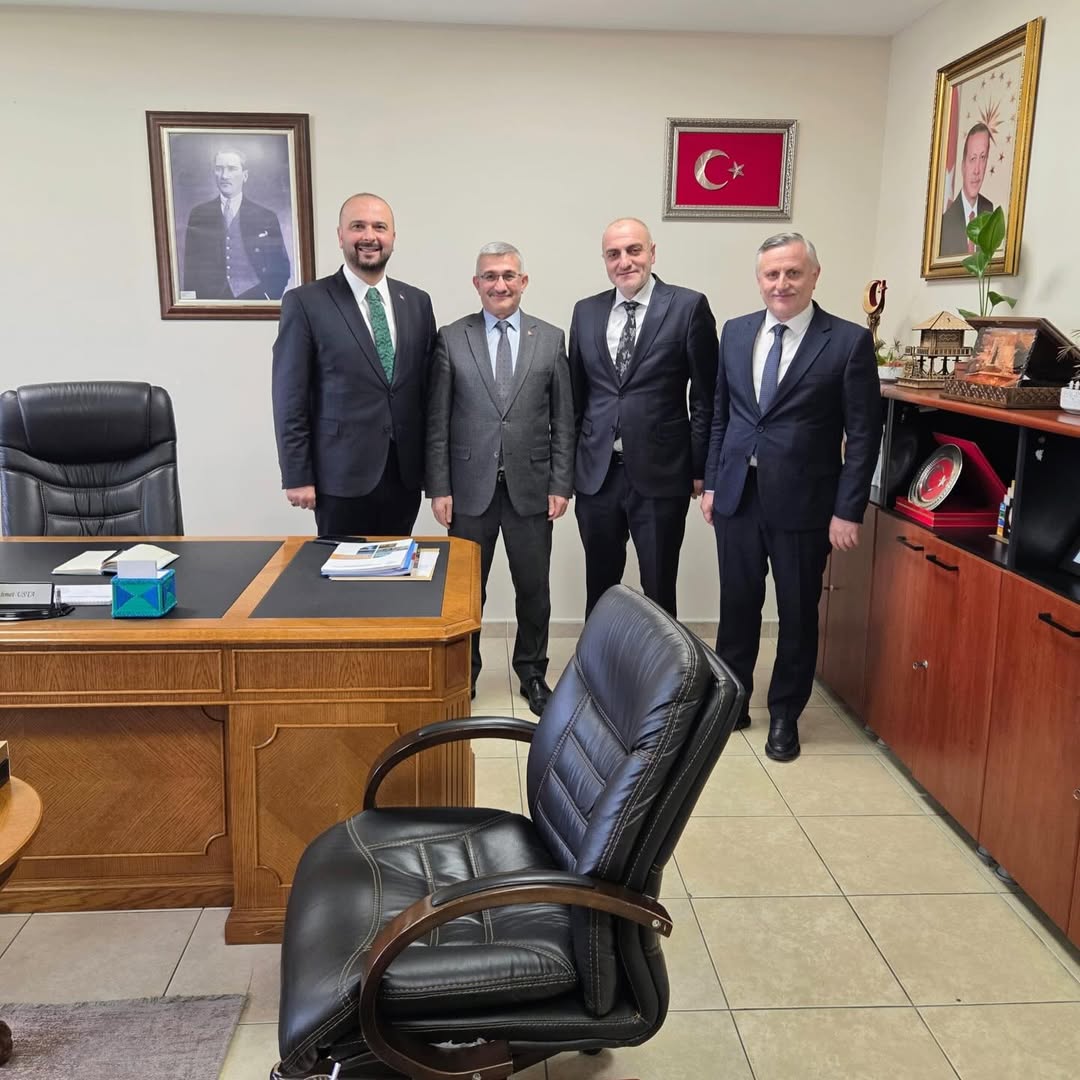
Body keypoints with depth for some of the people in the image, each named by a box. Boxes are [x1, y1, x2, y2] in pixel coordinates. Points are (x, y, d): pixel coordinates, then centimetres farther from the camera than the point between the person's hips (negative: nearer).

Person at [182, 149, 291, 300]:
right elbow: (191, 266, 12)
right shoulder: (199, 215, 11)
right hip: (211, 301, 1)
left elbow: (281, 267, 7)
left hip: (254, 299, -1)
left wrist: (268, 296, -7)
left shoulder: (266, 217, 7)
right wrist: (190, 299, 1)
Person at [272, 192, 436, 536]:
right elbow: (290, 399, -6)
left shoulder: (417, 302, 8)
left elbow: (428, 388, 11)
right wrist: (297, 477, -9)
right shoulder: (305, 302, -5)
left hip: (406, 473, 4)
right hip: (342, 474, -4)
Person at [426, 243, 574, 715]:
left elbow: (562, 421, 4)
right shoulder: (451, 338, 1)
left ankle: (532, 672, 28)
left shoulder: (551, 339, 4)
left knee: (533, 588, 9)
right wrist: (439, 488, -4)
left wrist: (561, 484, -2)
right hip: (471, 487, 0)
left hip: (530, 487, 1)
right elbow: (437, 421, 0)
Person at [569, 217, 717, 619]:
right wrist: (569, 464, 10)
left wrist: (700, 467, -4)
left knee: (658, 590, 7)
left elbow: (705, 397, -3)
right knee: (599, 587, 15)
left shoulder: (689, 307, -4)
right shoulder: (586, 311, 8)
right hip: (596, 474, 4)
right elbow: (577, 393, 12)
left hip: (660, 474, -3)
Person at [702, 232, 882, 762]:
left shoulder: (849, 341, -7)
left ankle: (784, 715, 26)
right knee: (737, 605, 13)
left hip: (803, 501, -3)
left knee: (797, 614, 9)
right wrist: (711, 481, 9)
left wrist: (848, 510, -10)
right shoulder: (736, 332, 6)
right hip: (736, 495, 4)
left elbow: (863, 434, -7)